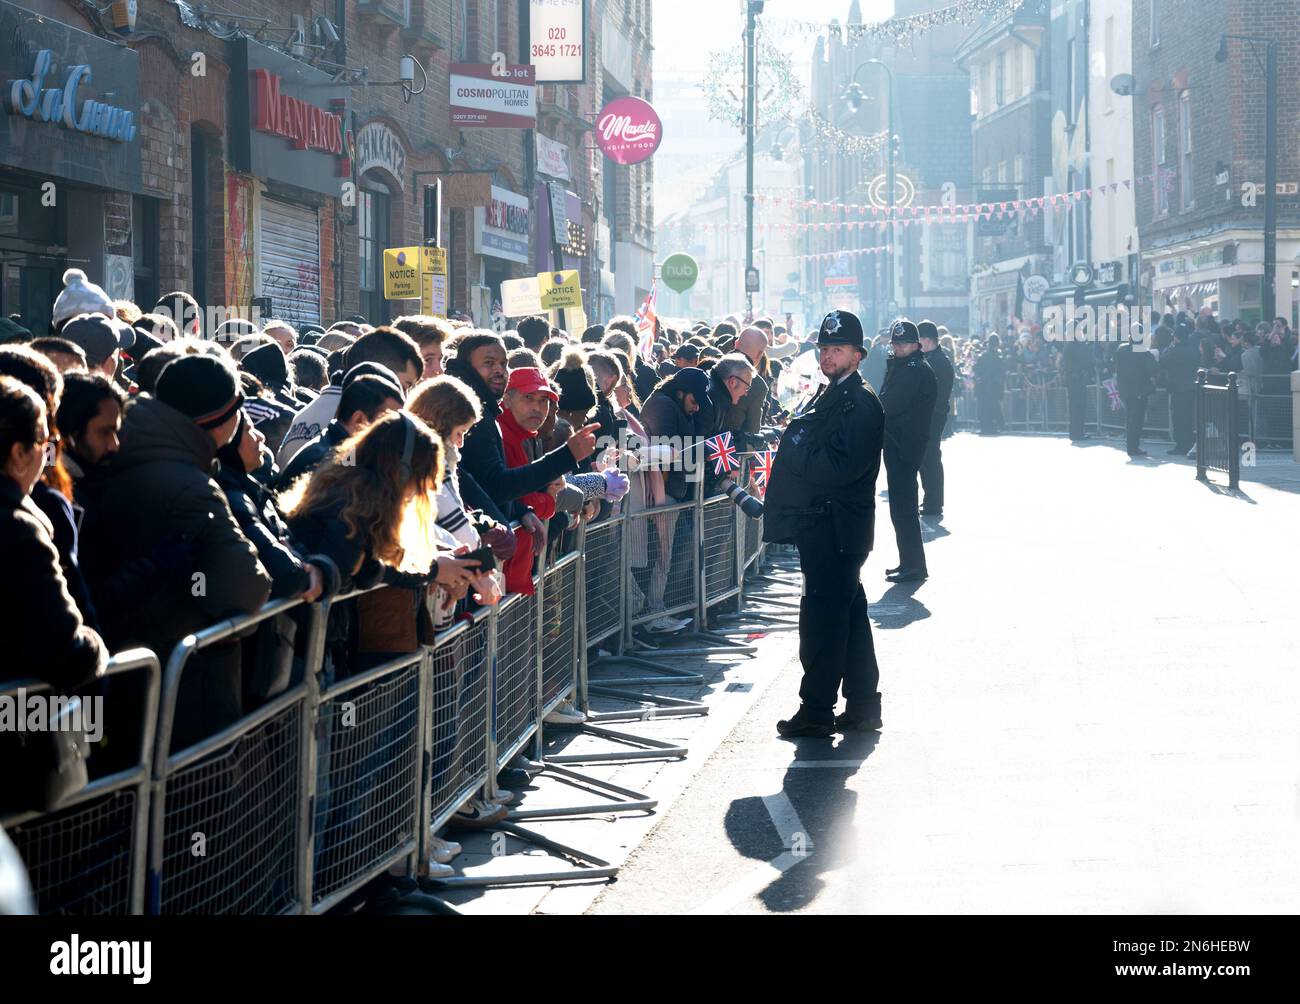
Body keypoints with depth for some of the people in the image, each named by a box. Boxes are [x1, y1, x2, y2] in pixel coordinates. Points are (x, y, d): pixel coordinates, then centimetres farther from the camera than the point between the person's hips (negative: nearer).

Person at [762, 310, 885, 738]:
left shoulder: (861, 402, -13)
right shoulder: (828, 397, 18)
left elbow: (842, 467, -23)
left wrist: (793, 451, -14)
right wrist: (789, 444, 4)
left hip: (836, 528, -10)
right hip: (820, 523, 10)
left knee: (823, 616, -7)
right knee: (848, 613, 13)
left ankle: (816, 710, -3)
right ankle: (862, 704, 20)